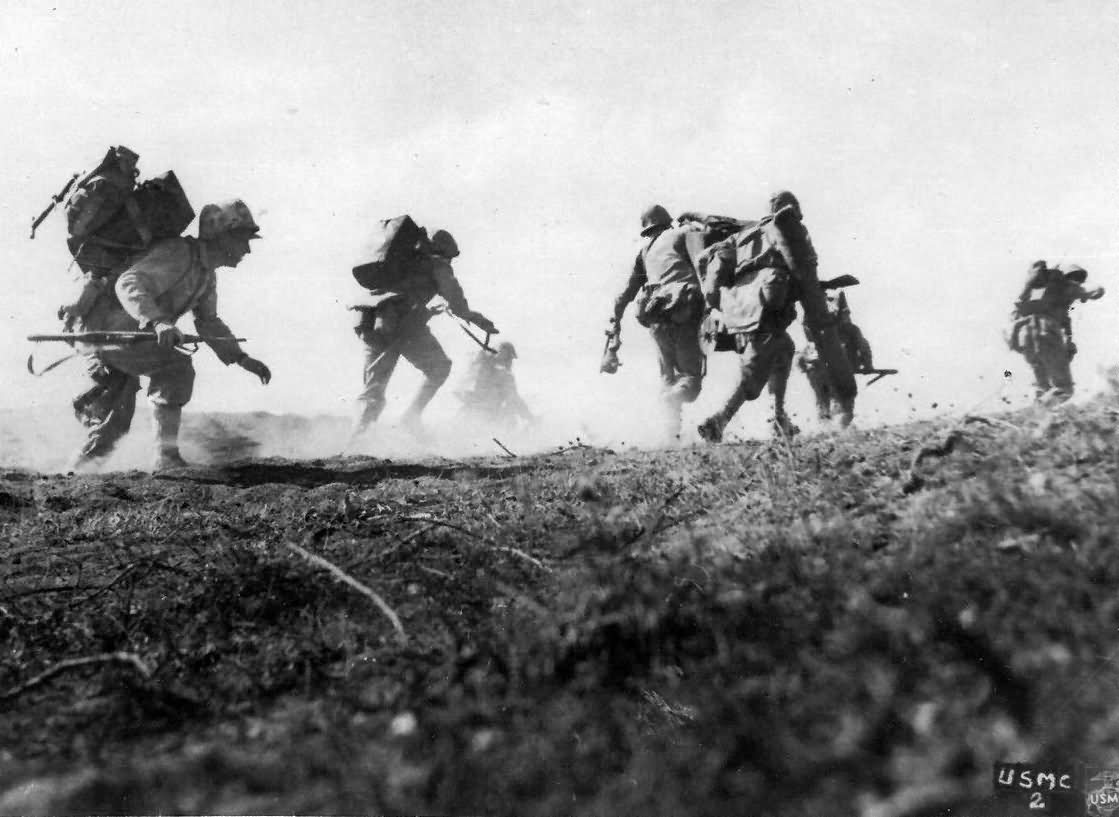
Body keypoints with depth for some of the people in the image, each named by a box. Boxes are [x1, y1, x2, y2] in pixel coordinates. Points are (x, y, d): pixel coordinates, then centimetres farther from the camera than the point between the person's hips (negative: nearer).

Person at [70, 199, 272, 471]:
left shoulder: (206, 273, 9)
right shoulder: (178, 254, -21)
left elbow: (208, 322, 20)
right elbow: (128, 284, -33)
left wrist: (241, 358, 11)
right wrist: (157, 321, -48)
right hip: (103, 329, -10)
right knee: (176, 369, -22)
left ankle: (86, 461, 38)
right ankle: (166, 456, -19)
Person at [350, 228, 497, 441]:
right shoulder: (438, 264, 15)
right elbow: (458, 305, 9)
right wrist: (479, 320, 25)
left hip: (371, 324, 6)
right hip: (404, 324, -6)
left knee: (373, 391, 11)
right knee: (439, 368, 15)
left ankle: (355, 436, -6)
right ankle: (413, 414, 2)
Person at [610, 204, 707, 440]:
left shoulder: (646, 250, 27)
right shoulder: (686, 233, 15)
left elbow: (626, 291, 26)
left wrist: (615, 320, 35)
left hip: (656, 316, 4)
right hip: (684, 313, -4)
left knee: (668, 377, 16)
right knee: (690, 376, -1)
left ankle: (672, 433, 6)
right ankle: (672, 399, -33)